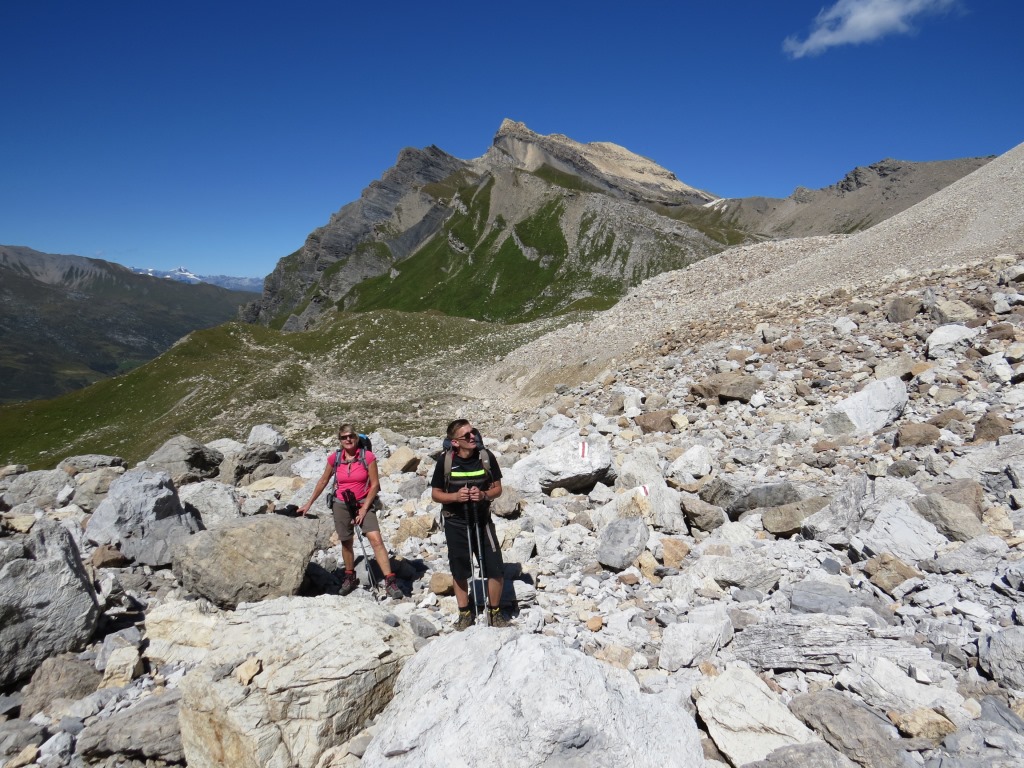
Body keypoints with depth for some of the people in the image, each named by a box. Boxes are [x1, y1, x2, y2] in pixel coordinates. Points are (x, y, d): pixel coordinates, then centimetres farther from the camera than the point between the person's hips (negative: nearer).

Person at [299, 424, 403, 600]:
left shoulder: (368, 457, -12)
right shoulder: (335, 458, -3)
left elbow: (374, 484, -8)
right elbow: (323, 481, 11)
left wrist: (364, 509, -11)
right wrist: (309, 503, 14)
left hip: (363, 504, -3)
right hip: (341, 505, 3)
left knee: (376, 540, -16)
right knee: (346, 543, 13)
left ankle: (390, 581, -15)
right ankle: (350, 577, 35)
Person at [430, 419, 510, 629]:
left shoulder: (486, 457, -8)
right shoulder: (445, 462, -10)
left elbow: (497, 488, 0)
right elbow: (435, 494, -1)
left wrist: (484, 495, -21)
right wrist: (455, 496, -20)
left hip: (482, 520, 1)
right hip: (455, 523, 0)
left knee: (496, 570, -1)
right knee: (460, 571, 12)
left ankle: (494, 611, 22)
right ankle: (465, 613, 32)